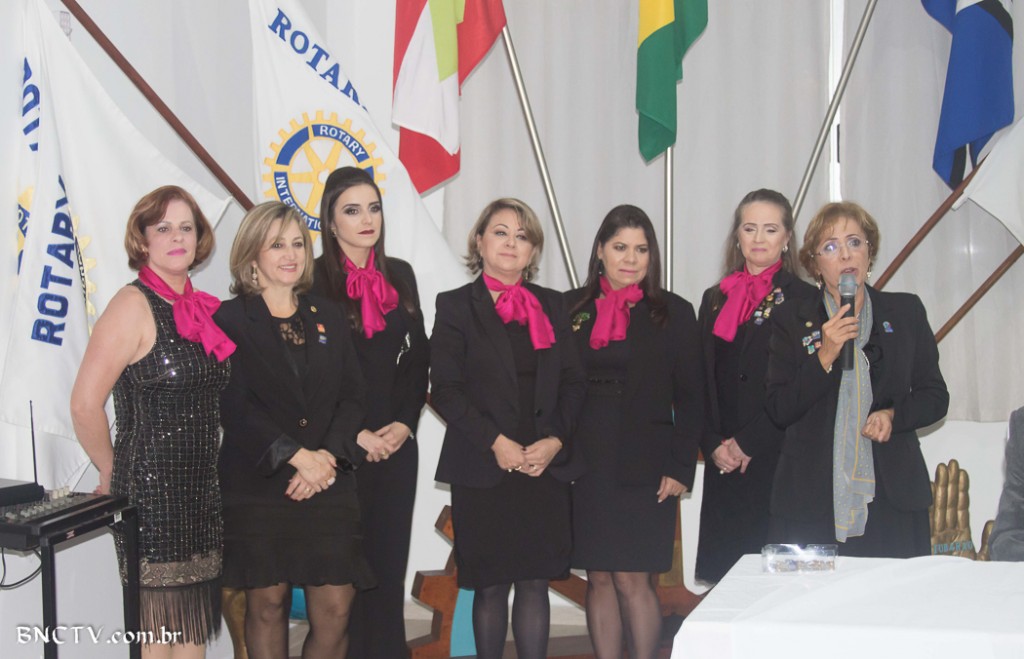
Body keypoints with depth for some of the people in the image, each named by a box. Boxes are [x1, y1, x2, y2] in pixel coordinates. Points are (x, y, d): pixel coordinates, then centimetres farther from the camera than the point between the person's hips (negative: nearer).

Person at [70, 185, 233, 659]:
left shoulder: (202, 310, 11)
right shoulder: (134, 305, -11)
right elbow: (85, 405, -16)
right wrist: (112, 474, -5)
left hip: (201, 491, 7)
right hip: (151, 491, -7)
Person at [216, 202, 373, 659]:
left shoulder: (327, 317, 14)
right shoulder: (231, 320, 1)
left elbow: (352, 397, 8)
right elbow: (234, 406, -9)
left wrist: (328, 455, -9)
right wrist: (297, 455, -16)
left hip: (328, 482, 3)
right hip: (257, 485, -3)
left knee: (335, 611, -2)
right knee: (267, 603, 3)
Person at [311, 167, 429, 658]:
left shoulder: (399, 276, 10)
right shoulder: (313, 281, -5)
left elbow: (417, 357, 11)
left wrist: (404, 423, -1)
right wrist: (355, 434, -10)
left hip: (396, 445, 4)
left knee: (390, 563, 7)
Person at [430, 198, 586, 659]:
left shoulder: (551, 306, 13)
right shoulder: (456, 306, 2)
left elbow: (573, 383, 9)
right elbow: (445, 390, -5)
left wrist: (554, 440, -6)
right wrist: (495, 442, -14)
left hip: (545, 466, 3)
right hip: (483, 471, -3)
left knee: (535, 582, 4)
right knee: (490, 586, 3)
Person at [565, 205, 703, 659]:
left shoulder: (673, 313, 3)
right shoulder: (572, 308, 8)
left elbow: (690, 398, 3)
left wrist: (680, 468, -4)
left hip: (645, 469, -2)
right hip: (585, 467, 3)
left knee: (633, 580, -4)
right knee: (598, 579, 7)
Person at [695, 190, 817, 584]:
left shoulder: (803, 300, -1)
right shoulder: (715, 300, 15)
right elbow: (702, 383, 13)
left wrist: (749, 443, -10)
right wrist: (713, 446, -1)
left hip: (779, 462, -4)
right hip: (724, 465, 4)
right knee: (725, 571, 4)